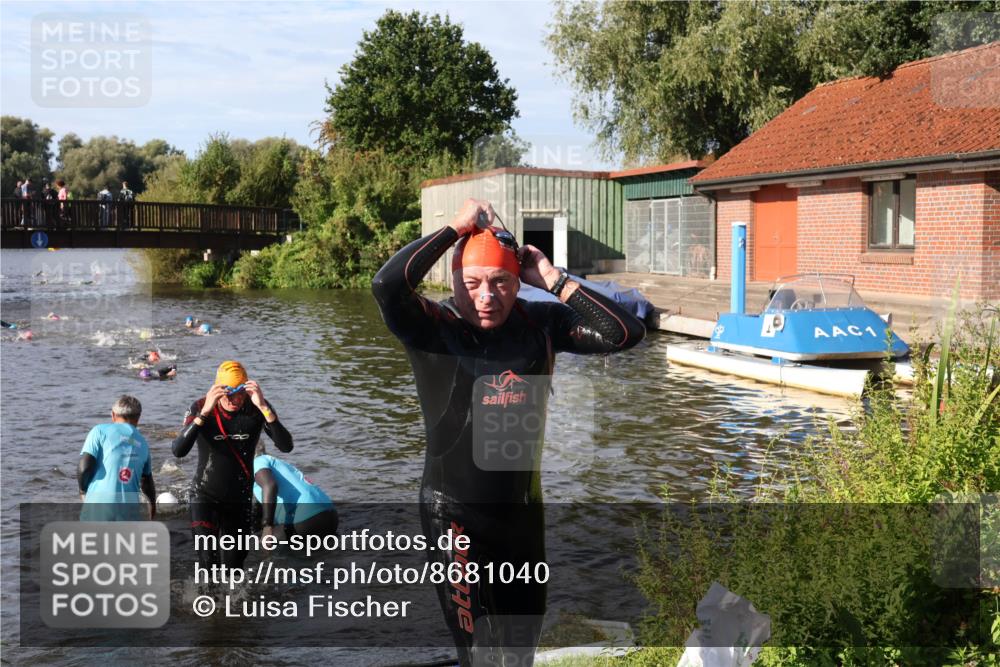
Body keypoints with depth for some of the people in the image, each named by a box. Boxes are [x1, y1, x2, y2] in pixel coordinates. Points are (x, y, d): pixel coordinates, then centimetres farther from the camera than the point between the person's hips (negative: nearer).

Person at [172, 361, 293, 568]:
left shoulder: (256, 409, -11)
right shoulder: (200, 408, -15)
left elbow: (286, 446, -23)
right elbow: (178, 451, -29)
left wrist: (264, 407, -33)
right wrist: (204, 412, -37)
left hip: (240, 498, 2)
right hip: (205, 495, -2)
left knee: (234, 566, 13)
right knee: (208, 563, -17)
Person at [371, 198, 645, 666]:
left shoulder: (541, 323, -4)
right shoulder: (433, 328, -15)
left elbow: (624, 334, -12)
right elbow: (386, 285, -34)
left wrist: (554, 280, -15)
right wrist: (457, 227, -24)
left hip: (524, 508, 5)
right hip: (455, 514, -4)